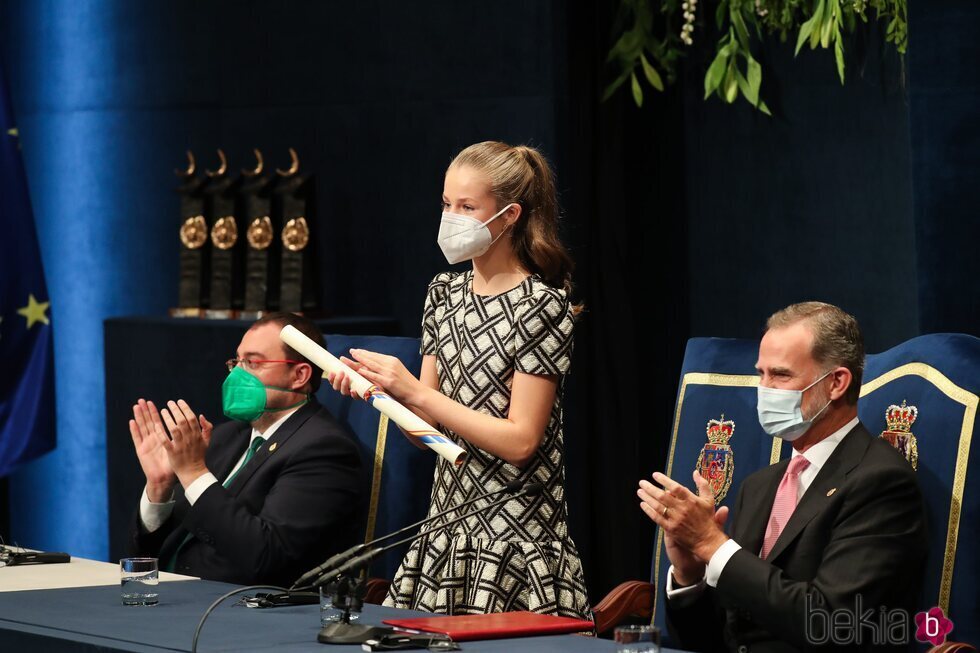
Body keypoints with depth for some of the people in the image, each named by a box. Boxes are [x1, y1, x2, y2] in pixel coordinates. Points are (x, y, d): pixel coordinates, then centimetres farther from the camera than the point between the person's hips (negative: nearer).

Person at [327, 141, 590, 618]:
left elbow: (520, 440, -16)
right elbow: (427, 428, 11)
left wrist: (414, 391, -17)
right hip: (447, 526, 6)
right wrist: (382, 388, -9)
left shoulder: (542, 306, -10)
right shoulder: (445, 292, 10)